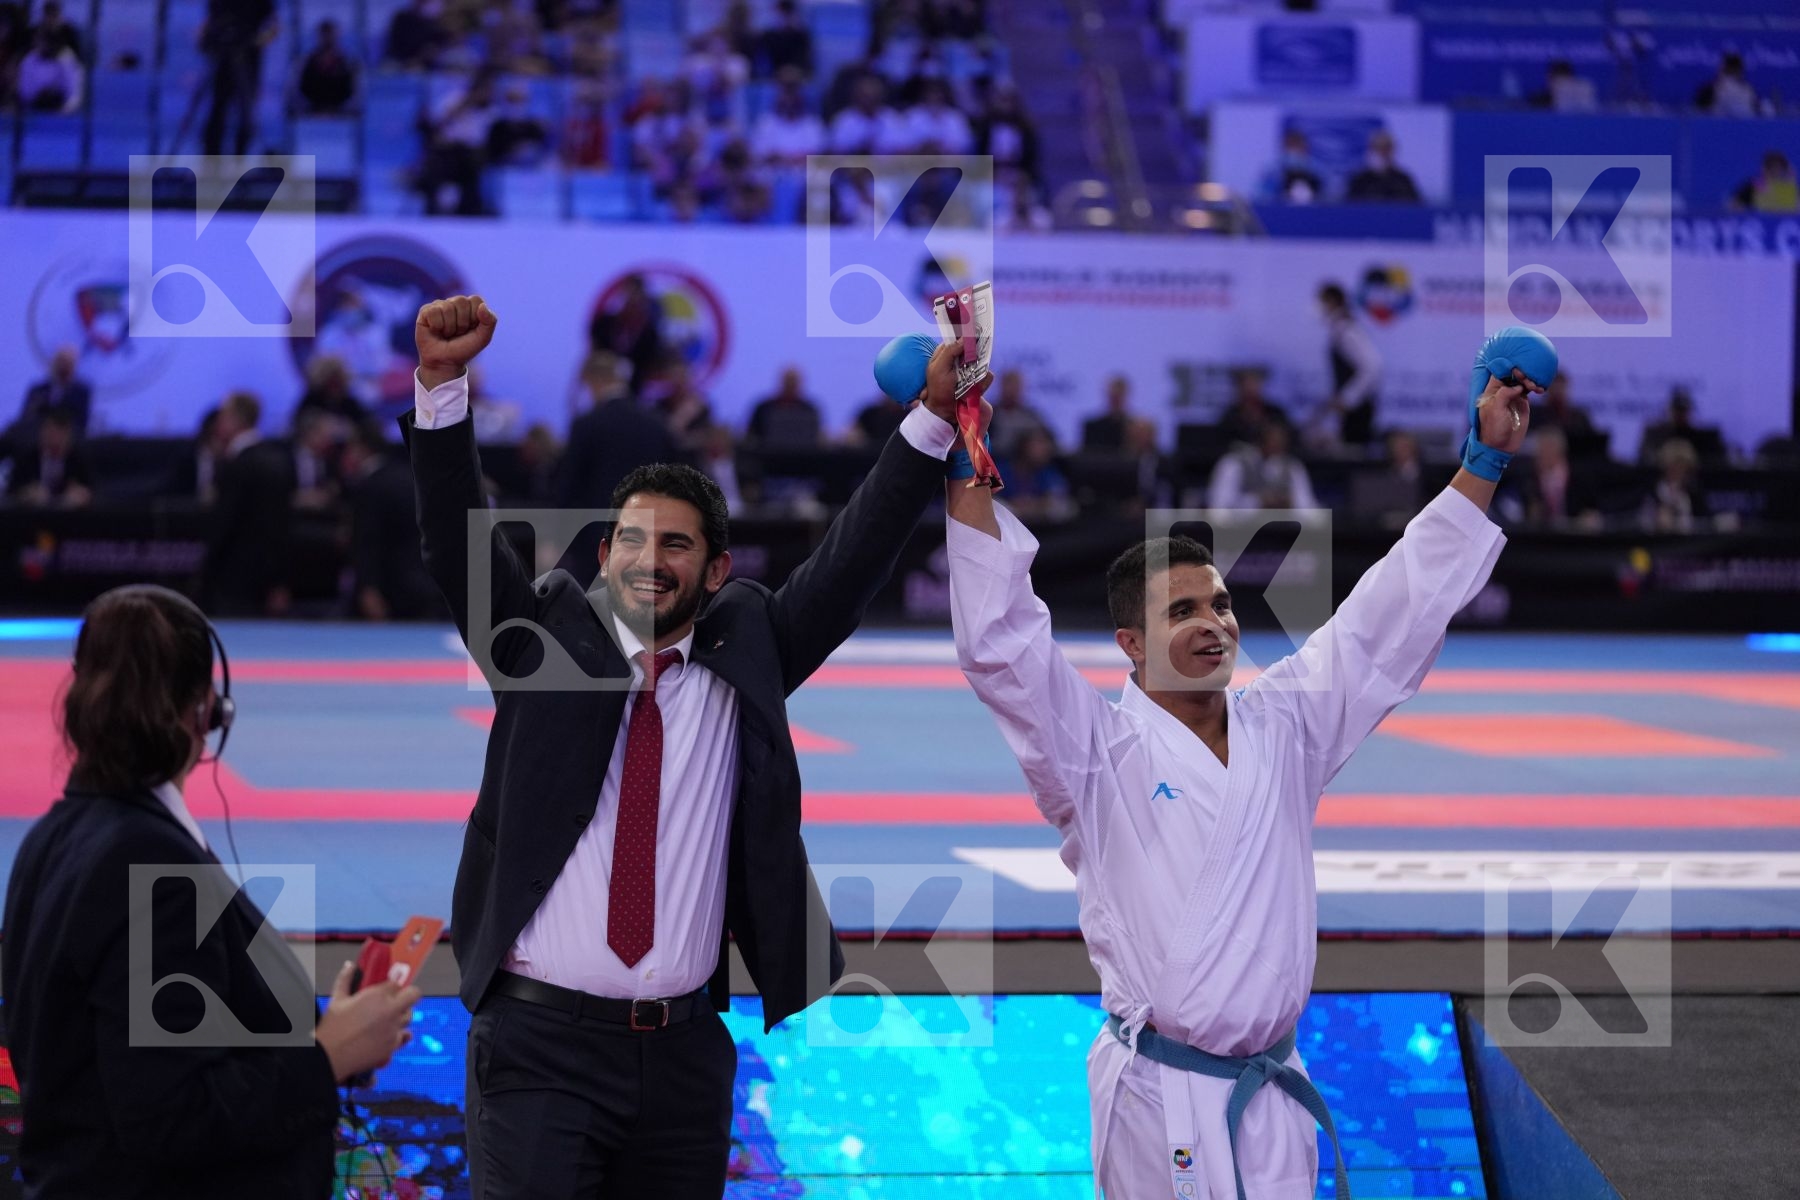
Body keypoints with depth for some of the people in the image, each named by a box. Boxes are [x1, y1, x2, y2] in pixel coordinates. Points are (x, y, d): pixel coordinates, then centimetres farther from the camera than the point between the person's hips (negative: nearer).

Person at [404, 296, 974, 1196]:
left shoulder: (744, 656, 8)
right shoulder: (548, 640, 4)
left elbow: (854, 559, 2)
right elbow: (457, 537, -6)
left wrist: (935, 415, -7)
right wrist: (442, 382, -20)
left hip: (685, 1050, 3)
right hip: (541, 1043, -2)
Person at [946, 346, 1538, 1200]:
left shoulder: (1283, 726, 8)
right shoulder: (1098, 748, -5)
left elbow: (1396, 614, 10)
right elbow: (1000, 643, -16)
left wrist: (1485, 457, 9)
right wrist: (967, 464, -22)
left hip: (1272, 1090, 5)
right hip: (1159, 1096, -5)